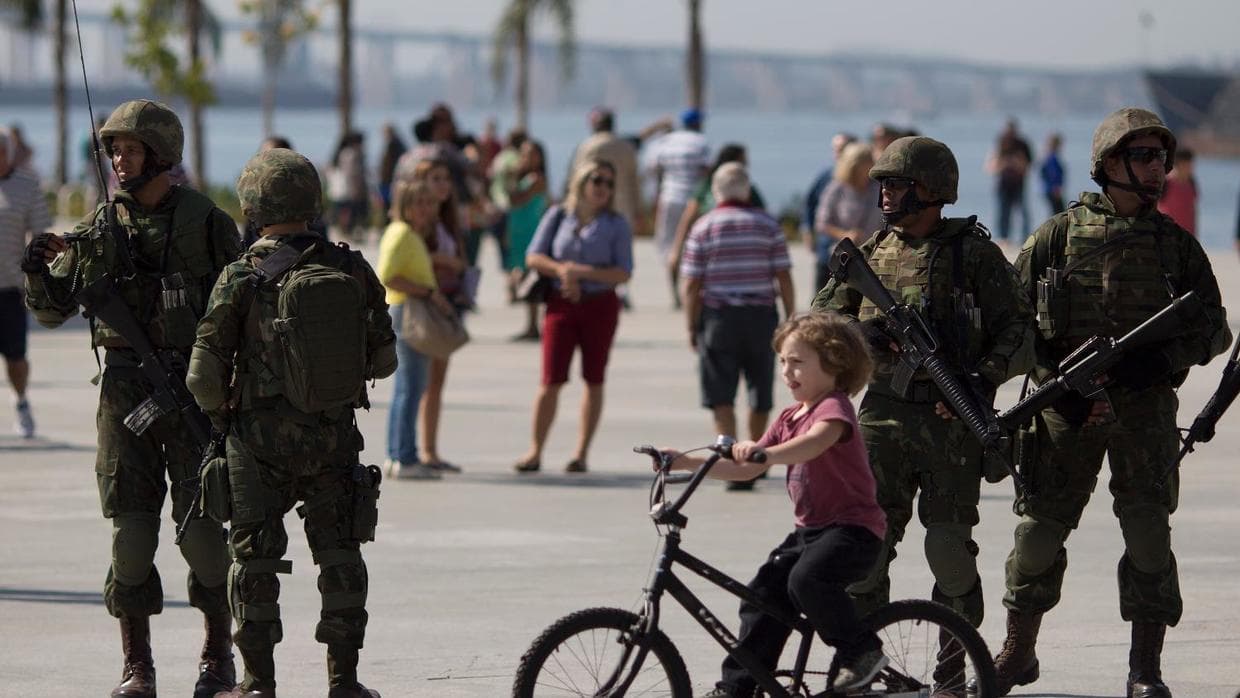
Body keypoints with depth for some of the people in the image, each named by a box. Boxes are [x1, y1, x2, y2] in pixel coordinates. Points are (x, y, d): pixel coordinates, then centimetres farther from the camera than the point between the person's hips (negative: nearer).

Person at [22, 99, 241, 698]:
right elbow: (52, 311, 12)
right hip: (124, 389, 3)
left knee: (200, 526, -4)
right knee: (130, 527, 0)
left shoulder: (205, 222, -2)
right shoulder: (100, 226, 7)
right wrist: (37, 270, -10)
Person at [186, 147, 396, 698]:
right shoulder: (353, 270, -3)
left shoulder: (242, 280, -12)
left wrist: (221, 415, 10)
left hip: (263, 438, -2)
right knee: (340, 554, 12)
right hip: (336, 436, 3)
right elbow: (383, 359, 3)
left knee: (254, 560, 8)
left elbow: (205, 375, -11)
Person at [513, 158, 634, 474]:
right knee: (551, 380, -6)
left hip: (600, 305, 0)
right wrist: (562, 270, -15)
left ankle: (581, 453, 10)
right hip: (562, 305, 0)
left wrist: (582, 271, -17)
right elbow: (534, 257, 3)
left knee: (594, 379, 4)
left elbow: (623, 273, -7)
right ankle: (535, 451, 0)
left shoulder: (616, 224, 1)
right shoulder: (558, 216, 5)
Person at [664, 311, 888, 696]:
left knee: (807, 579, -31)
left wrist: (766, 454, -53)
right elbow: (745, 468, 16)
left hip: (852, 527, -9)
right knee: (763, 592, 0)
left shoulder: (834, 407, -12)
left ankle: (861, 651, -14)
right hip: (810, 529, 9)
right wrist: (687, 462, 5)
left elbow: (815, 442, -36)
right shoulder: (789, 419, 17)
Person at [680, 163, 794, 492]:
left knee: (721, 396, -1)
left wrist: (692, 327, 4)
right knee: (759, 392, 16)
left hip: (718, 316, -1)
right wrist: (790, 320, 4)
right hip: (761, 315, 2)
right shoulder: (768, 225, 2)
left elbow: (692, 284, -3)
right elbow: (783, 277, -2)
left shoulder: (703, 227, -1)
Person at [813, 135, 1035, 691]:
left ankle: (953, 675, 9)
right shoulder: (872, 253, 13)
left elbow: (1019, 331, -3)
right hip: (884, 414, 4)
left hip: (952, 419, -4)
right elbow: (820, 316, 15)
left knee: (949, 550, -2)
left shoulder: (974, 252, 0)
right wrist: (861, 334, -5)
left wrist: (983, 379, -18)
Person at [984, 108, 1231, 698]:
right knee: (1038, 528, 2)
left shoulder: (1176, 244, 8)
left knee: (1148, 535, -3)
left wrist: (1158, 360, -10)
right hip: (1065, 408, -1)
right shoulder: (1059, 235, 3)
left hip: (1145, 408, 1)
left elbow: (1214, 330, 8)